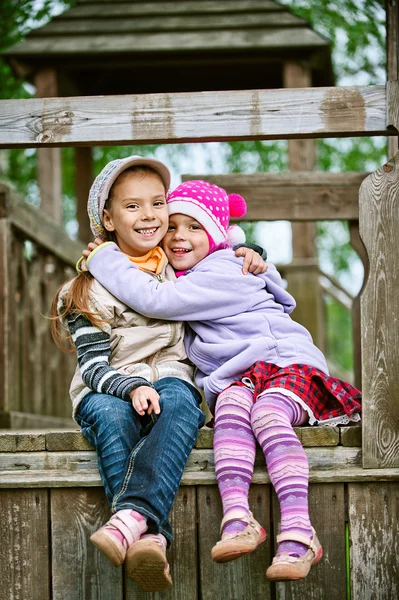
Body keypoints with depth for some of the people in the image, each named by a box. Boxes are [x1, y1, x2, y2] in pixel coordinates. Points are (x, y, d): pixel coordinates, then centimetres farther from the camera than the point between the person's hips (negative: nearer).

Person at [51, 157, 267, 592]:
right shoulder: (91, 287, 2)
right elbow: (93, 365, -5)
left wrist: (248, 258, 8)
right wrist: (131, 388, -26)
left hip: (170, 381, 1)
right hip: (106, 392, -1)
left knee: (179, 402, -35)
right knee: (112, 416, -37)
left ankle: (133, 515, -55)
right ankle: (151, 536, -51)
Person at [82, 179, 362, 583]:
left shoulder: (223, 272, -10)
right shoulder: (185, 277, 19)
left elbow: (158, 301, -20)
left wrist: (104, 261, -10)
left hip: (288, 361, -6)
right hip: (236, 377, 6)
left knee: (267, 412, -36)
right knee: (231, 402, -30)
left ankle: (297, 531, -45)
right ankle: (236, 519, -47)